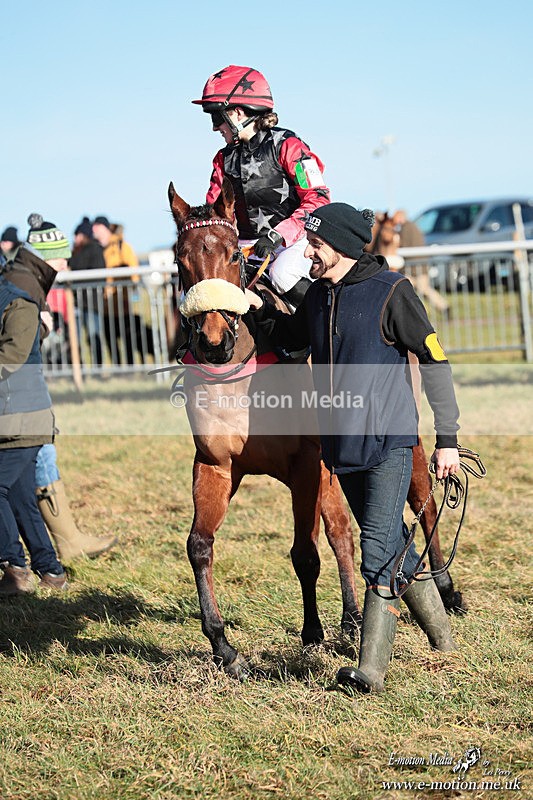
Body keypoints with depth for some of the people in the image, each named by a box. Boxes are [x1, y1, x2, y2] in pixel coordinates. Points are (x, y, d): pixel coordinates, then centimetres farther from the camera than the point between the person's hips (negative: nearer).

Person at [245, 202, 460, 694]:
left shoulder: (391, 291, -11)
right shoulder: (318, 295, 9)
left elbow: (435, 361, -9)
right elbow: (290, 339, 30)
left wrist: (447, 439, -11)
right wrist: (258, 307, 11)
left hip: (389, 443, -7)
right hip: (343, 447, 7)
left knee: (379, 553, -12)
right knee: (394, 547, 16)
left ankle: (372, 669, -11)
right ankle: (442, 644, 30)